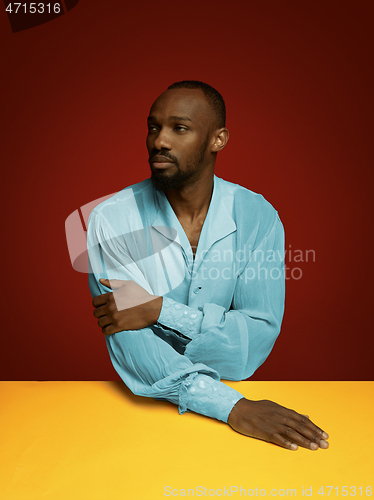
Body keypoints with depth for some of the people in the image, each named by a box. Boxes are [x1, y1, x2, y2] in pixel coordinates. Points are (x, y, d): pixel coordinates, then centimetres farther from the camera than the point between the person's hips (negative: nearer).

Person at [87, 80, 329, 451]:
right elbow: (129, 347, -16)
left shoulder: (258, 216, -4)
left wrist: (159, 310, -21)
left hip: (234, 388, 0)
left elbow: (261, 335, -10)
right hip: (144, 404, 1)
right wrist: (232, 406, -26)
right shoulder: (111, 219, -9)